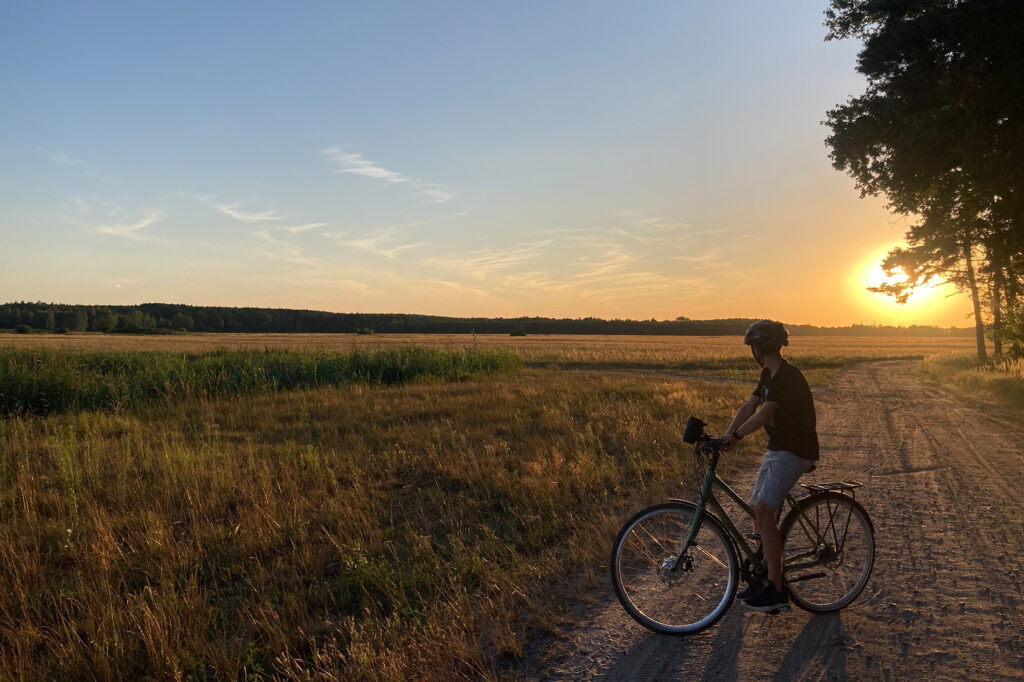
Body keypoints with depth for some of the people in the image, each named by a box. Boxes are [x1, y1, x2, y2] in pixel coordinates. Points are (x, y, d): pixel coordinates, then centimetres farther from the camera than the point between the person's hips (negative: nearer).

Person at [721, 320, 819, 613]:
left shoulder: (787, 376, -19)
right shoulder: (769, 374, 11)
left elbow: (762, 416, -28)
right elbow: (748, 407, 7)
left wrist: (733, 437, -28)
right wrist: (725, 437, -3)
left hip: (795, 452, -10)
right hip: (777, 449, 10)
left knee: (764, 510, -19)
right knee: (758, 511, 10)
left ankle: (777, 590, -13)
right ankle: (764, 577, 22)